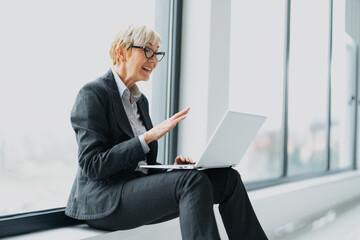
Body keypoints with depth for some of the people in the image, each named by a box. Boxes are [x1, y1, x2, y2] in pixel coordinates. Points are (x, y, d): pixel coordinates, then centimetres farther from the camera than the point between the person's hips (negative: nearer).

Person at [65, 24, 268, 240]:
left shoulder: (140, 100, 19)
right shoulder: (93, 93, -7)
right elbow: (92, 166, -17)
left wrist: (171, 168, 0)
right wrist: (148, 137, -21)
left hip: (139, 190, 8)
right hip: (103, 201, -8)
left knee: (228, 177, -10)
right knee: (193, 180, -31)